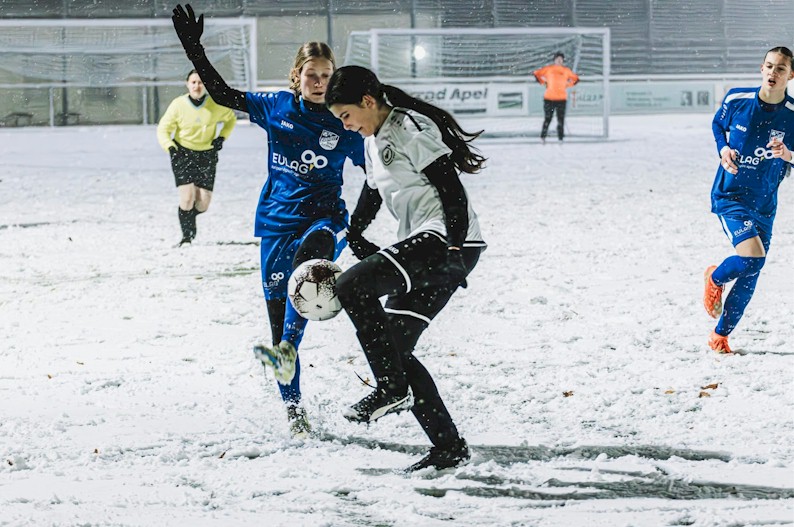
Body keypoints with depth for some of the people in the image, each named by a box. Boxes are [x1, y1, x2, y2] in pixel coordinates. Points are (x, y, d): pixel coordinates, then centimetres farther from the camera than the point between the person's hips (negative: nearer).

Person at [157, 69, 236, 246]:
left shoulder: (216, 105, -7)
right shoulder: (178, 105, -11)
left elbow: (231, 119, 14)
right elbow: (163, 129, -3)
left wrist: (222, 137, -1)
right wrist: (170, 147, -21)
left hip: (207, 155, 2)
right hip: (183, 153, -2)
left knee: (203, 203, 1)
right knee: (187, 198, -15)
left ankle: (189, 216, 36)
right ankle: (187, 235, 4)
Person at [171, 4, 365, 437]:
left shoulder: (344, 125, 0)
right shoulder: (276, 108, 5)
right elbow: (223, 95, 10)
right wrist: (194, 49, 3)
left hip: (324, 218, -3)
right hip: (277, 220, 3)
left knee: (311, 253, -39)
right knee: (277, 310, 1)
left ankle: (287, 352, -45)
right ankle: (293, 405, 15)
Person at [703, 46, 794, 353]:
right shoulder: (736, 100, -9)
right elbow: (718, 125, 12)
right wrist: (723, 149, -8)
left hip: (764, 204, 3)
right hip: (730, 197, -3)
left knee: (748, 280, 7)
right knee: (752, 256, -23)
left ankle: (721, 336, 26)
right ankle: (715, 279, 10)